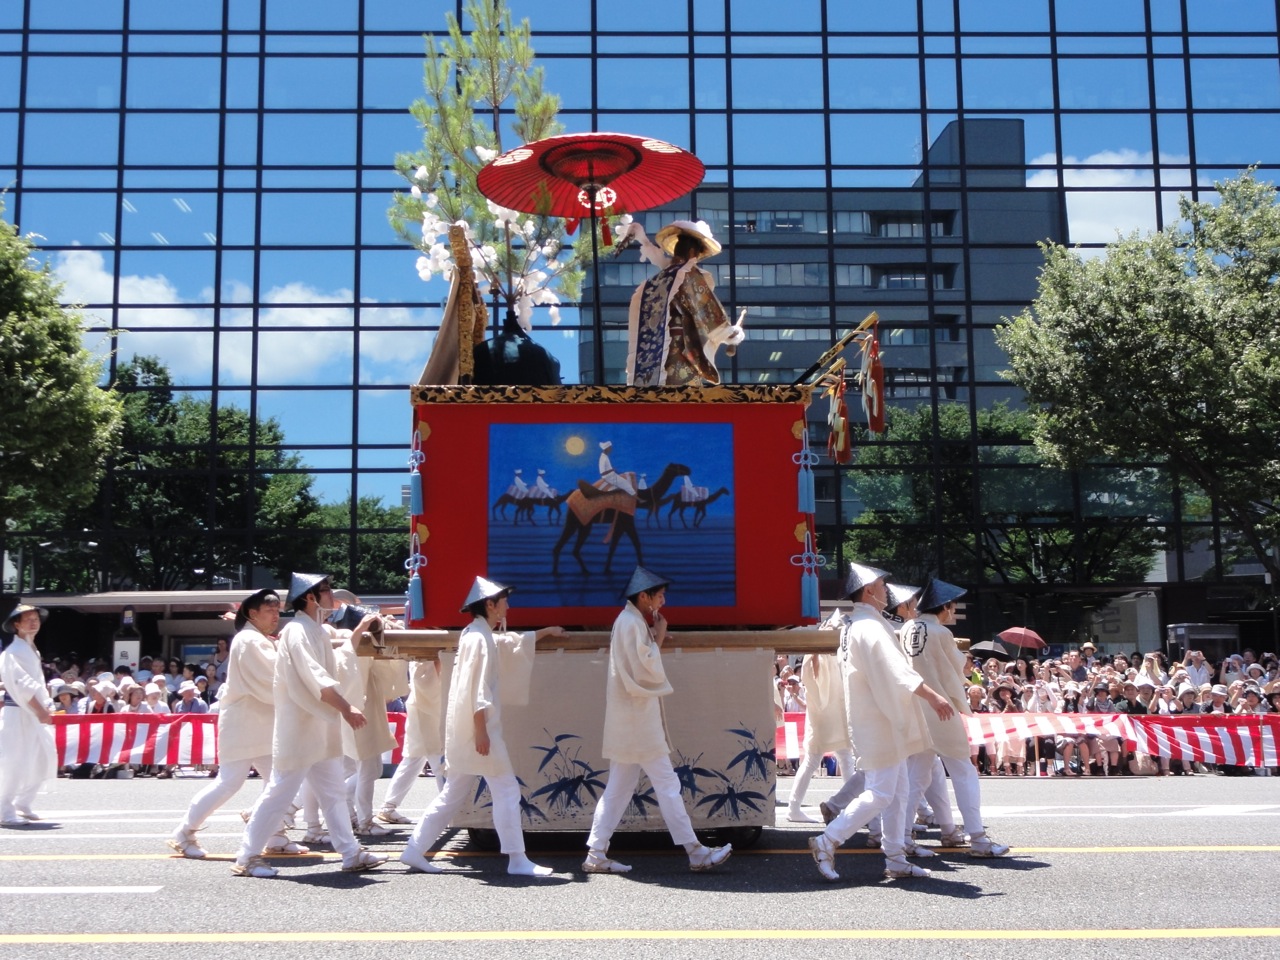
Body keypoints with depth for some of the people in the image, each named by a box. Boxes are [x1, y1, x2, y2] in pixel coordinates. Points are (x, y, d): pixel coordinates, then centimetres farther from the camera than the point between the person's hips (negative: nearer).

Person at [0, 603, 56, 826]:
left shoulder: (32, 650, 17)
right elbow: (21, 685, -20)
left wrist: (45, 708, 10)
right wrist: (40, 711, -21)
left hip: (34, 712, 10)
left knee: (44, 759, 11)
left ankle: (22, 804, 22)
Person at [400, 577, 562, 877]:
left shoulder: (482, 635, 17)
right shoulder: (479, 638, -14)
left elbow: (514, 642, 37)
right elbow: (476, 689, -20)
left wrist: (547, 632, 44)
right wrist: (481, 731, -22)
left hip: (464, 730, 10)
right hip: (477, 728, -10)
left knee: (455, 793, 13)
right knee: (506, 790, -4)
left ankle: (415, 851, 14)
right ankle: (517, 860, -1)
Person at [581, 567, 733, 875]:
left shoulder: (630, 621, 15)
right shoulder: (632, 624, -15)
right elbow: (650, 671, -18)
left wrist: (655, 637, 10)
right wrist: (658, 636, -8)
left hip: (630, 719, 10)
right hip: (639, 719, -10)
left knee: (619, 788, 9)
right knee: (666, 784, -5)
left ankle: (596, 855, 10)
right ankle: (696, 853, 1)